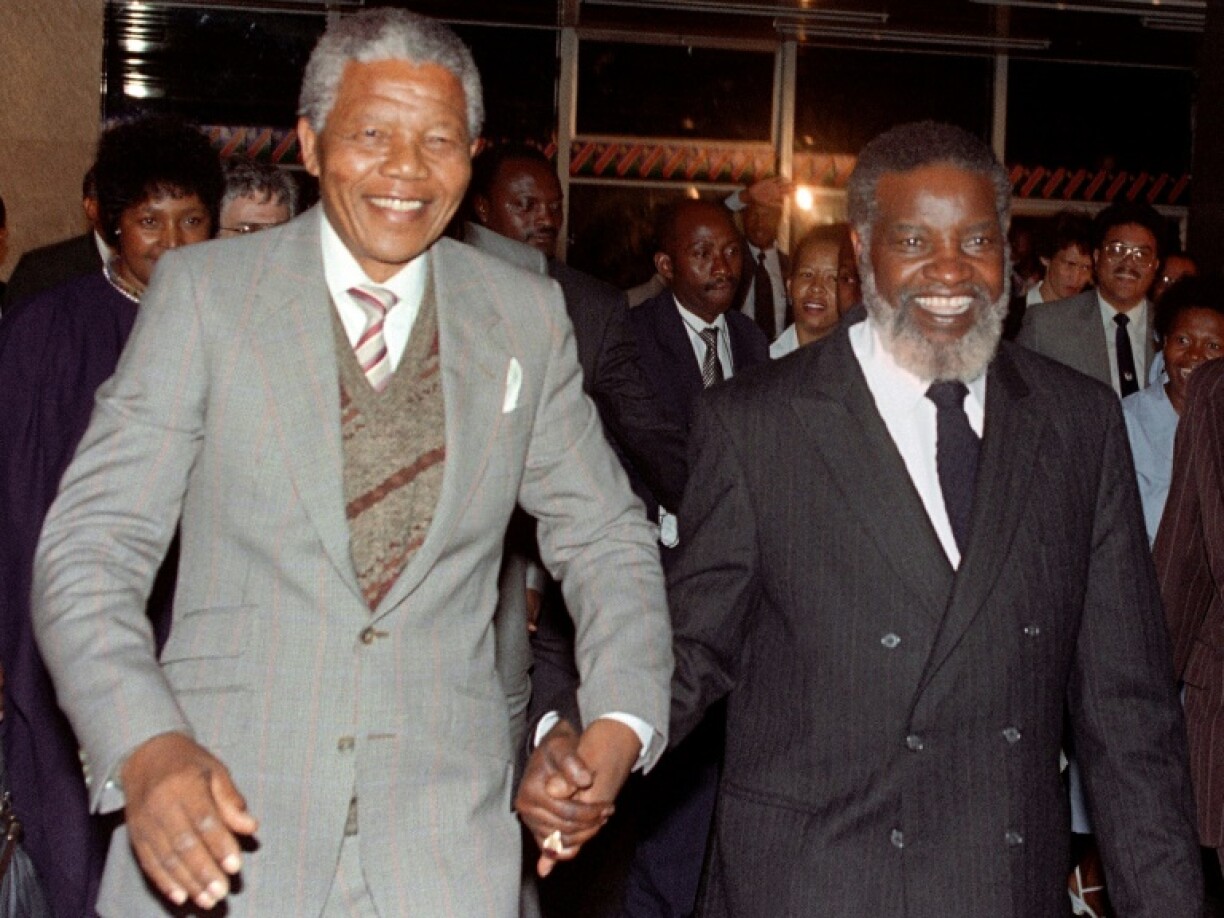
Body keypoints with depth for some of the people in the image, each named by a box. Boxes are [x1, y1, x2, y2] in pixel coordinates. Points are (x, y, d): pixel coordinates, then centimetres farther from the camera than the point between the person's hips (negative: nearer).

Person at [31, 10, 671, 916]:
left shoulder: (527, 317, 5)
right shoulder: (204, 290, -2)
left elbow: (604, 539, 12)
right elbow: (92, 546, -6)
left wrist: (620, 721, -6)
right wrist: (146, 747, -23)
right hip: (218, 819, -1)